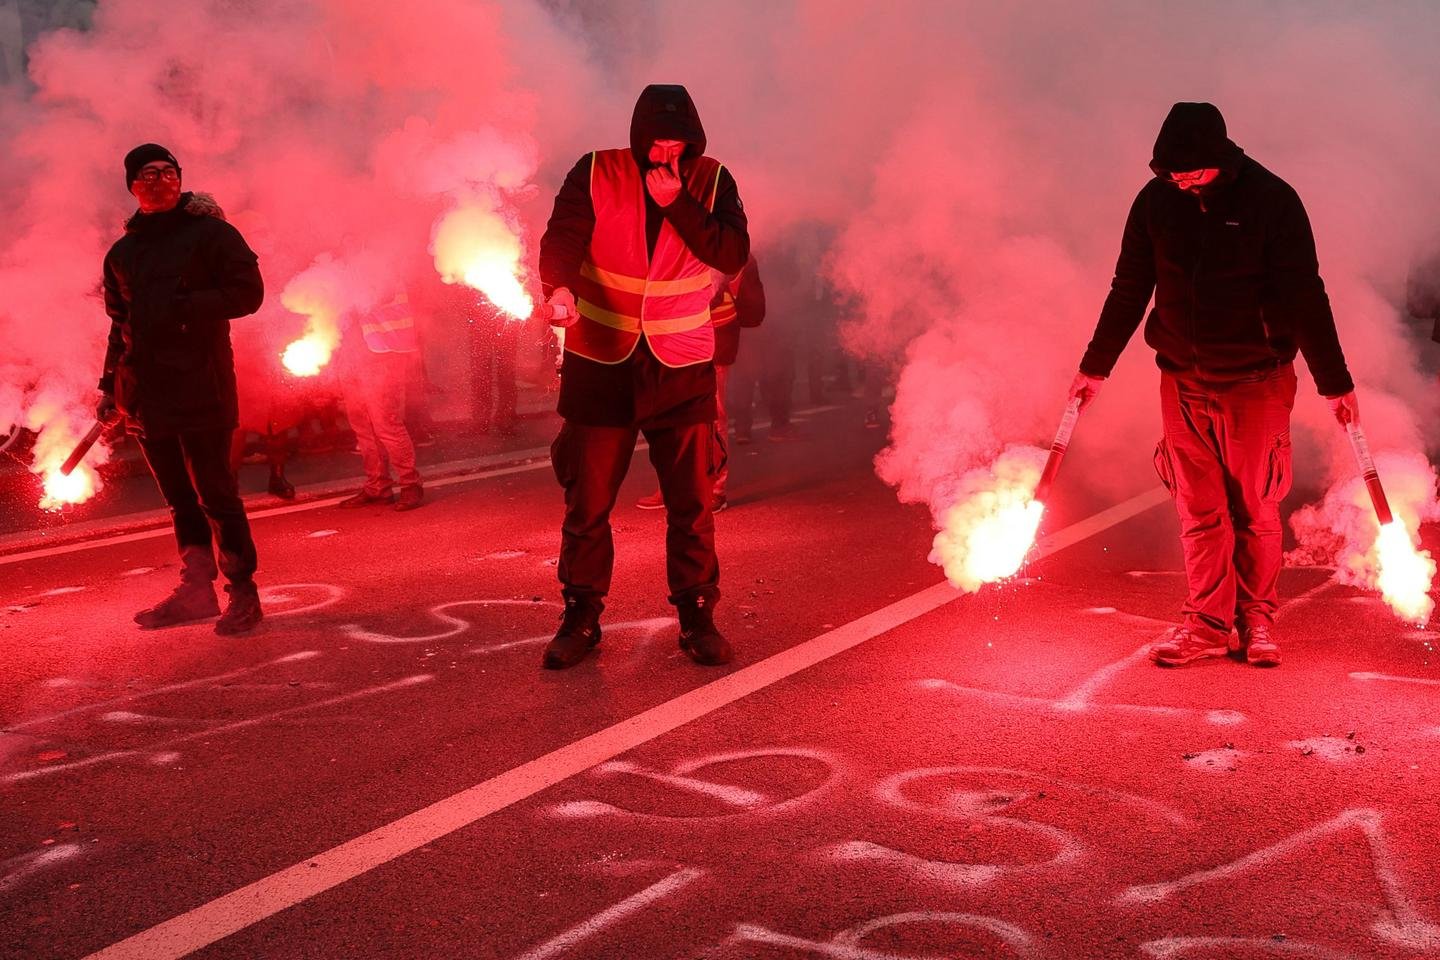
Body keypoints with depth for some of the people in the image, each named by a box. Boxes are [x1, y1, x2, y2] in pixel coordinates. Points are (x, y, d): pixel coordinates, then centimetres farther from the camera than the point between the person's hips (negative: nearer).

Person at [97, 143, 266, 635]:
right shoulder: (122, 253, 18)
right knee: (179, 496, 10)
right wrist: (110, 385, 18)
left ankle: (242, 591, 2)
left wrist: (184, 308, -16)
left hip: (200, 385, -6)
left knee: (215, 493, -5)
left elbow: (248, 292, -6)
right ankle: (196, 589, 18)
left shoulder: (210, 232, 1)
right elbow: (120, 324, 24)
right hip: (146, 390, 6)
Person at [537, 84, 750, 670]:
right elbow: (562, 237, -15)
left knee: (692, 501, 3)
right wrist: (558, 288, -35)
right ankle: (581, 618, 18)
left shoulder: (711, 181, 0)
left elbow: (733, 255, -11)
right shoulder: (596, 173, -3)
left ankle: (697, 618, 16)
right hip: (600, 361, 0)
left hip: (681, 364, 1)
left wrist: (677, 203, -20)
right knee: (587, 500, 5)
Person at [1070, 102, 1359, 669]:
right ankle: (1207, 623, 15)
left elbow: (1306, 297, -6)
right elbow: (1129, 290, 10)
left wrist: (1335, 383, -5)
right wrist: (1095, 367, 13)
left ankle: (1256, 620, 20)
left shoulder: (1272, 201, -9)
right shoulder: (1156, 202, 0)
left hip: (1256, 383, -2)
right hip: (1183, 382, 3)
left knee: (1256, 510, 5)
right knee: (1198, 510, 6)